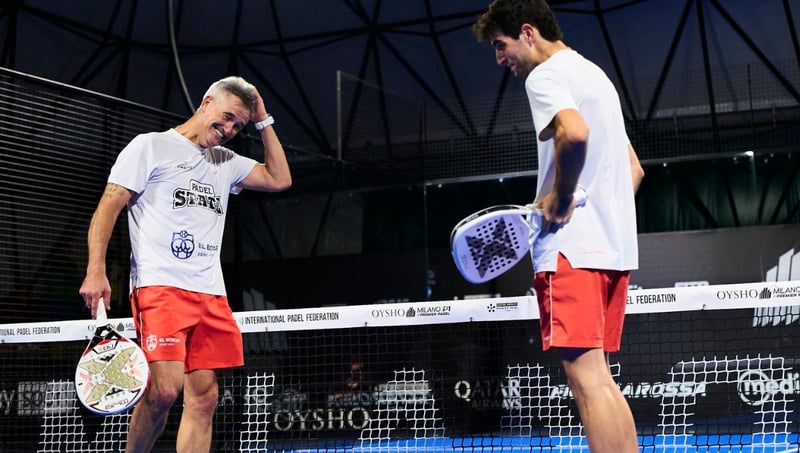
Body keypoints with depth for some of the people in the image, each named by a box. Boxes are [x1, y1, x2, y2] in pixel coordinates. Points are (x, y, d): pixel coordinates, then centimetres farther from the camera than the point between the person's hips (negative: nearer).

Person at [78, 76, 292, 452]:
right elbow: (107, 208, 0)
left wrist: (263, 120, 18)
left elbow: (279, 179, 21)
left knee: (203, 398, -1)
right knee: (165, 389, -20)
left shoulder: (226, 162, 24)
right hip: (160, 287, -6)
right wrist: (96, 272, -12)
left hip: (210, 294, 6)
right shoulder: (151, 145, 6)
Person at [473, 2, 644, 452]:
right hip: (615, 245, 10)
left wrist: (559, 198, -15)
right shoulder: (596, 75, 24)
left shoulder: (546, 75, -5)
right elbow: (633, 169, 27)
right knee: (600, 379, 11)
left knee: (587, 378, -12)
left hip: (572, 245, -10)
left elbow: (574, 132, -28)